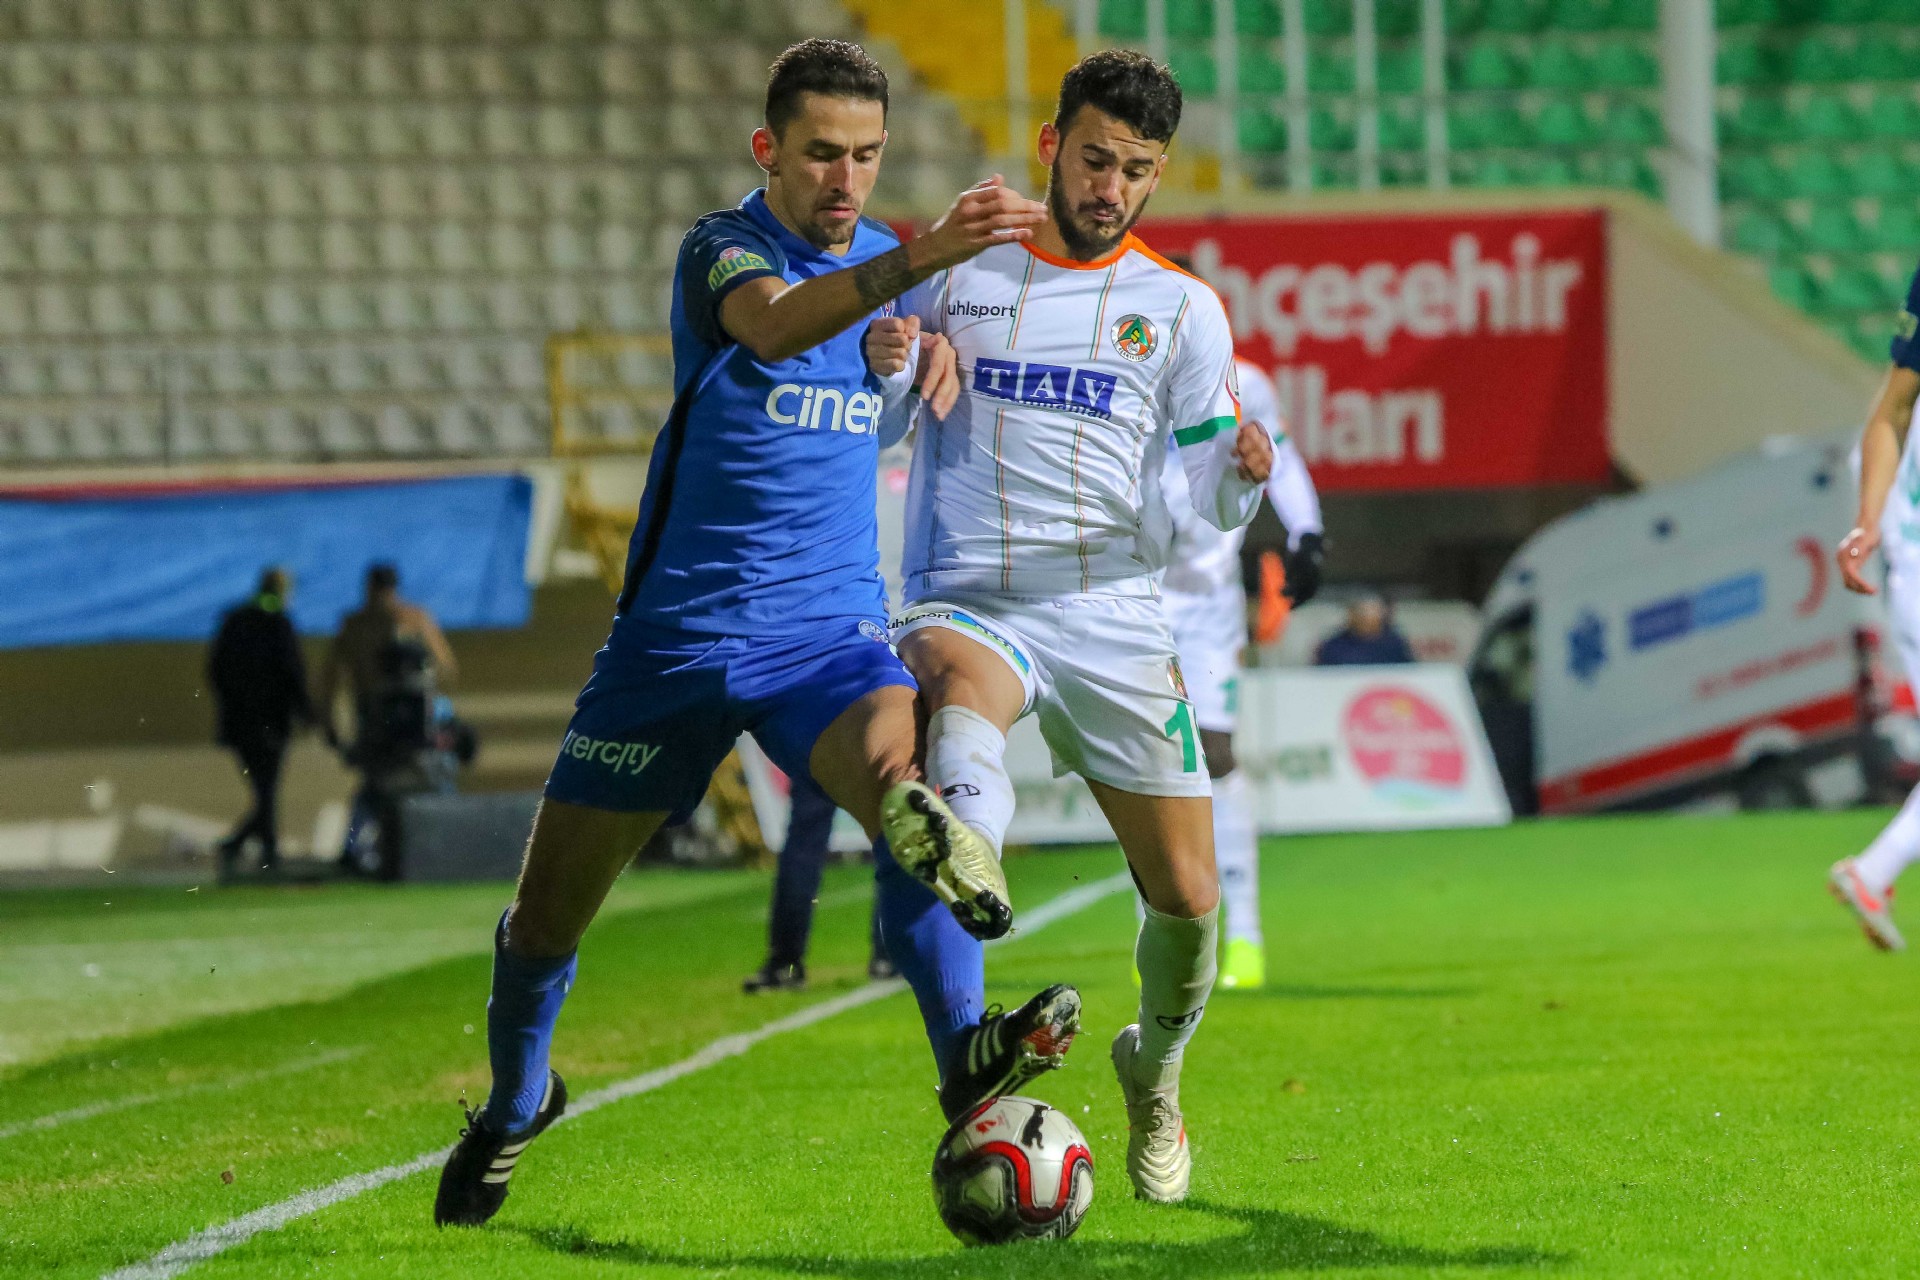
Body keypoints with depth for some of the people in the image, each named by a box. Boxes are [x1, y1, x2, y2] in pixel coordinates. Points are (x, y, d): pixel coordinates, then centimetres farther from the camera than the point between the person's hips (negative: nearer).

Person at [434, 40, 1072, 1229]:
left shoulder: (884, 257, 6)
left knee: (902, 763, -32)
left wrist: (938, 348, 0)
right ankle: (516, 1104, 35)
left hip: (829, 624, 2)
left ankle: (967, 1054, -43)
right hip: (677, 629, -2)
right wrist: (919, 258, -54)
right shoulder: (724, 249, -12)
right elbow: (776, 326, -37)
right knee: (550, 909, 6)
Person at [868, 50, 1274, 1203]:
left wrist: (1244, 470, -18)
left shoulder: (1182, 308, 11)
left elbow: (1207, 504, 6)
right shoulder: (957, 280, 11)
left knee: (1188, 897, 1)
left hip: (1116, 618, 1)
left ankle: (1156, 1068, 32)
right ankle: (959, 843, -74)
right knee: (964, 689, -39)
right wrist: (881, 367, -8)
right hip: (969, 598, -1)